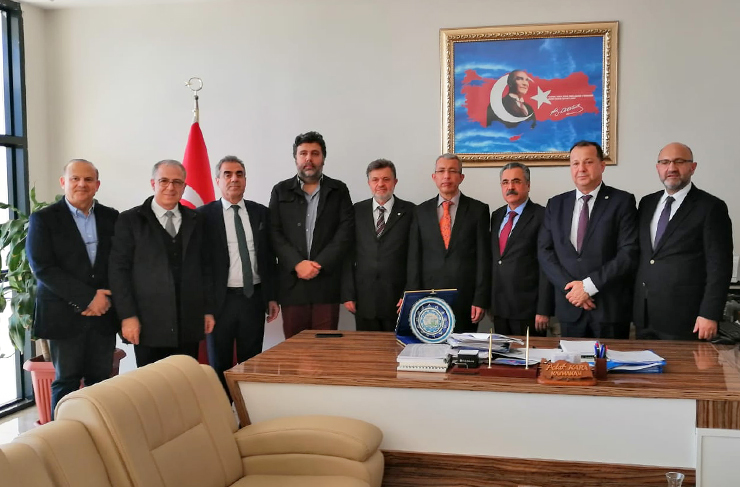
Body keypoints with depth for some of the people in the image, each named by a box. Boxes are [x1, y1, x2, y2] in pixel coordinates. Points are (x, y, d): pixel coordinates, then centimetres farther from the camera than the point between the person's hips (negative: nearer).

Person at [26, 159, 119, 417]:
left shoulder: (111, 218, 8)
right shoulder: (43, 219, -2)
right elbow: (43, 268, -11)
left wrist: (106, 298, -9)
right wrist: (88, 297, -16)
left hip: (103, 313, 3)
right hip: (65, 315, -3)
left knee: (101, 381, 7)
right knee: (66, 382, 4)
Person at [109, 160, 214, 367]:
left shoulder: (195, 221, 12)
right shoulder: (130, 220, 2)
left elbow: (204, 267, 13)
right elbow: (119, 270, -3)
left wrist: (207, 310, 8)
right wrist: (128, 316, -9)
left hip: (189, 324, 3)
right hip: (149, 324, -3)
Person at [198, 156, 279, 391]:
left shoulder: (261, 213, 8)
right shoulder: (204, 215, -1)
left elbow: (269, 257, 10)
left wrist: (272, 297, 7)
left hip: (254, 298, 2)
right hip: (220, 300, -2)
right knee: (220, 365, 8)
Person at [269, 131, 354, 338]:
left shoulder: (339, 190, 9)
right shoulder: (281, 191, 10)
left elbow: (346, 232, -1)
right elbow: (275, 234, 2)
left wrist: (319, 265, -11)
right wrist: (297, 264, -12)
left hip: (327, 281, -1)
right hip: (292, 282, 1)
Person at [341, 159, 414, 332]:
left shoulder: (410, 212, 3)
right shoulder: (357, 211, 8)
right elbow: (348, 254, 6)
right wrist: (348, 294, 1)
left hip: (398, 299, -1)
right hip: (364, 300, 2)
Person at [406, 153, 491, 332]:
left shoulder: (478, 210, 3)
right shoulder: (421, 211, 8)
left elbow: (483, 257, 0)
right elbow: (414, 258, 5)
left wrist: (481, 300, -6)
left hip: (466, 299, -1)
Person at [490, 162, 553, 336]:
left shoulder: (542, 216, -8)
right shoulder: (496, 216, 13)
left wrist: (544, 310, -15)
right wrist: (489, 302, 11)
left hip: (528, 309, -6)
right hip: (499, 308, 6)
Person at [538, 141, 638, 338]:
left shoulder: (622, 201, -1)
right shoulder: (556, 204, 10)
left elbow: (629, 253, -9)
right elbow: (545, 252, 6)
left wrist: (589, 285, -14)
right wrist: (569, 286, -8)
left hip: (610, 307, -3)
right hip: (569, 306, 3)